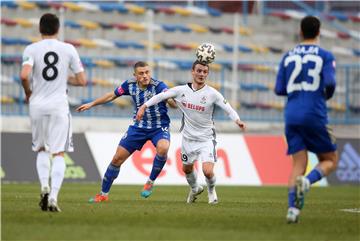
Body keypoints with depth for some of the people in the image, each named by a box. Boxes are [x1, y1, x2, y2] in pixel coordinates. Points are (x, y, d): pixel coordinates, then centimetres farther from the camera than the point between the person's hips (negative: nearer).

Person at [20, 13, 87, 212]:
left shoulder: (31, 49, -1)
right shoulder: (69, 50, 2)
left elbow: (24, 76, -17)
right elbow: (82, 80, 3)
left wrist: (28, 92, 3)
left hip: (37, 105, 1)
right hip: (59, 106, -1)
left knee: (41, 150, 20)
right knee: (59, 153, 1)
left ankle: (44, 186, -2)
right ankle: (53, 196, -14)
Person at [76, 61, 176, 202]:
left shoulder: (158, 86, -20)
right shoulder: (130, 85, -6)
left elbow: (173, 104, -33)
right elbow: (112, 95, 12)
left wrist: (172, 100, -57)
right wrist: (91, 104, 17)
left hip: (159, 127, -4)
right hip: (139, 127, 4)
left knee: (162, 148, -35)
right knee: (117, 158, 1)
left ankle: (151, 182, -11)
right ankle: (103, 194, 18)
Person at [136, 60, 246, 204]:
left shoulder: (212, 94, -13)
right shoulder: (182, 90, -5)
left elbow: (228, 109, -15)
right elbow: (161, 96, 1)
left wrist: (237, 120, -34)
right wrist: (144, 106, -8)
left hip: (206, 139, -4)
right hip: (188, 138, 4)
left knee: (208, 171, -18)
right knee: (187, 168, 20)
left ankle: (211, 189, 17)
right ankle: (195, 189, 52)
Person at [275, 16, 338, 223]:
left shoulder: (289, 57, 12)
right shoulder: (325, 56, 0)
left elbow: (279, 89, 11)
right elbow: (330, 83, -14)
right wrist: (328, 95, 8)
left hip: (292, 117, 4)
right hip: (315, 116, -4)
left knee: (298, 164, 6)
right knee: (330, 161, 10)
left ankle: (293, 208, -13)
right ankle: (306, 182, -19)